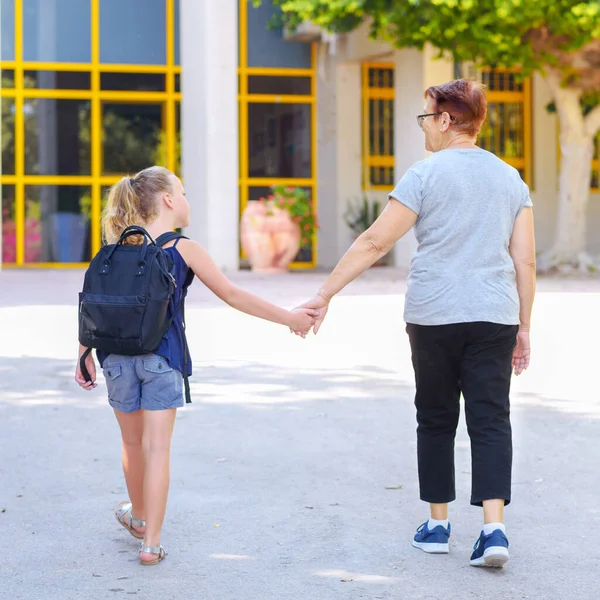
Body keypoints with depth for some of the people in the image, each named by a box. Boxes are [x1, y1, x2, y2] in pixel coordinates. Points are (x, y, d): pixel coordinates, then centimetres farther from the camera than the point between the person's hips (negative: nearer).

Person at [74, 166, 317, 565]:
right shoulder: (184, 249, -5)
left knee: (133, 442, 18)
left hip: (118, 353, 4)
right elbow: (232, 295, -3)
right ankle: (151, 543, -2)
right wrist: (288, 318, 4)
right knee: (157, 447, -1)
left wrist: (85, 355, 10)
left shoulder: (119, 248, 5)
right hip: (162, 356, -3)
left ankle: (139, 517, 40)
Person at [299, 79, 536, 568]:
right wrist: (524, 328, 15)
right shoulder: (510, 179, 9)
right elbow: (525, 262, 8)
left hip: (434, 314, -2)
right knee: (490, 421, 1)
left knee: (436, 419, 12)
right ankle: (494, 528, -13)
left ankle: (438, 525, 19)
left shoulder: (426, 174, -4)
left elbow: (374, 242, -8)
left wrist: (325, 294, -4)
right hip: (495, 316, 2)